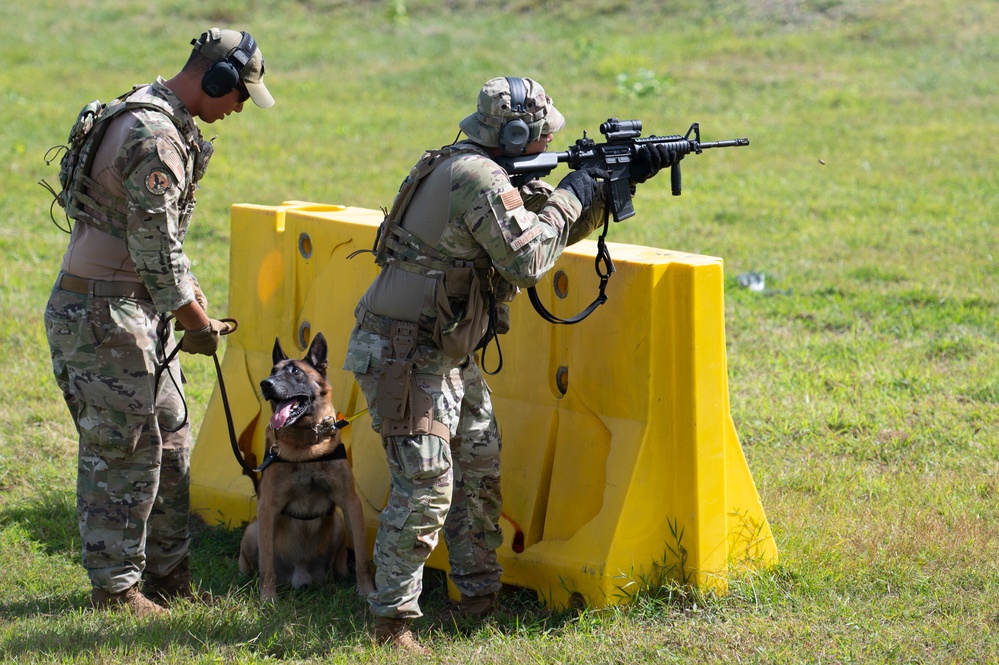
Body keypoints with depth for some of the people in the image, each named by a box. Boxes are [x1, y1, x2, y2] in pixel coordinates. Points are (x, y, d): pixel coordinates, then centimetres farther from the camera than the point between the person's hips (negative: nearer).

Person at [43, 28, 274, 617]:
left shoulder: (160, 121, 13)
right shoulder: (155, 138, -21)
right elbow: (154, 249, -22)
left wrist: (189, 291, 16)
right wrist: (197, 321, -11)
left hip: (134, 311, 10)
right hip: (103, 314, -10)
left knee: (170, 439, 14)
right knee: (124, 453, -3)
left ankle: (169, 575, 23)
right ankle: (115, 587, 6)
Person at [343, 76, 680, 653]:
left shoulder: (486, 174, 13)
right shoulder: (479, 180, -20)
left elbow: (556, 230, 21)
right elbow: (529, 259, -23)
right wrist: (571, 197, -9)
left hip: (449, 355, 11)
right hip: (406, 356, -11)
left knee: (481, 472, 16)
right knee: (426, 488, -12)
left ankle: (481, 598, 26)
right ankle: (393, 621, -6)